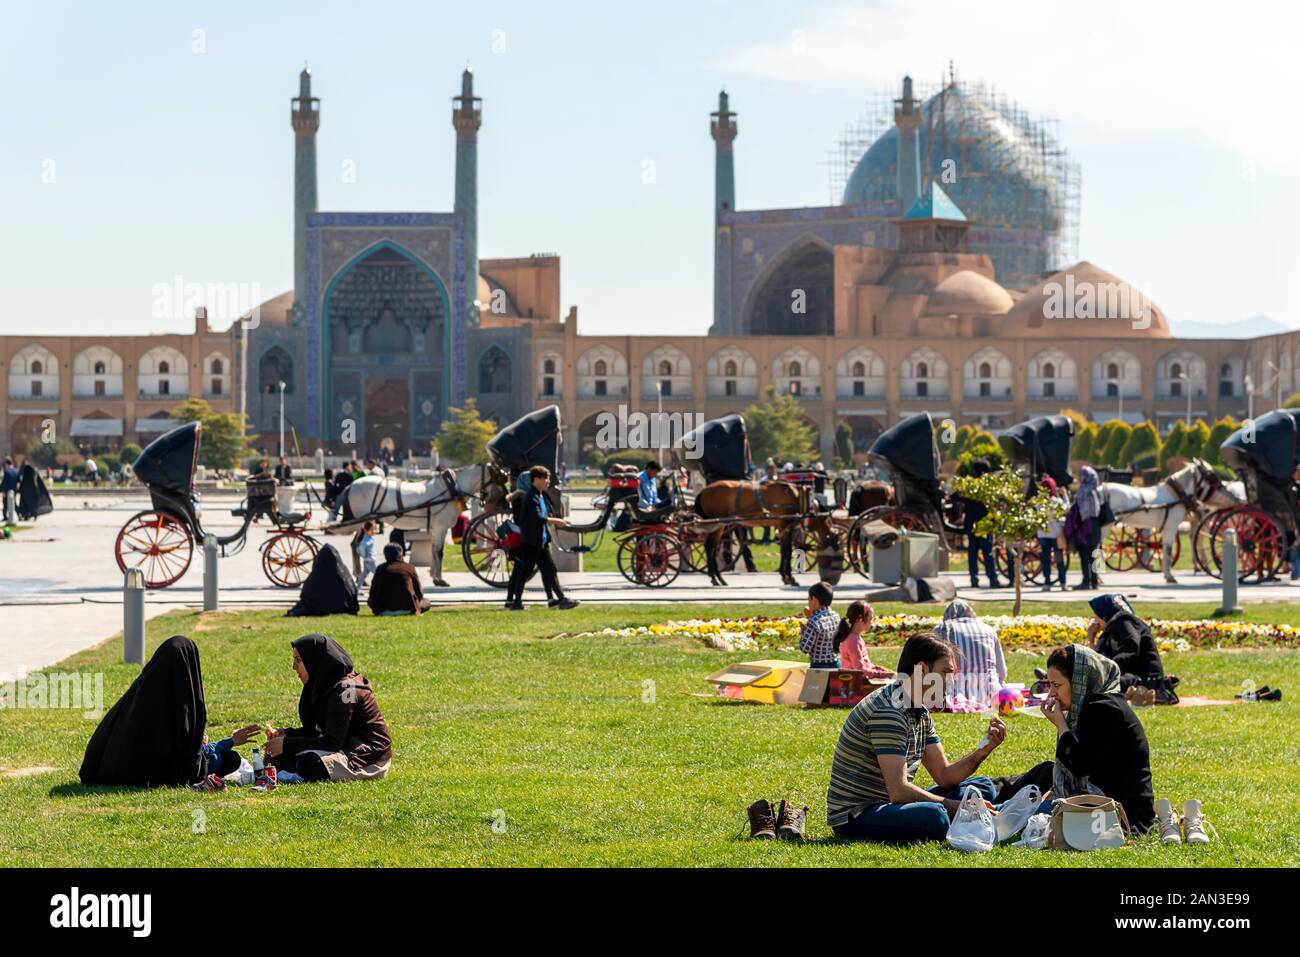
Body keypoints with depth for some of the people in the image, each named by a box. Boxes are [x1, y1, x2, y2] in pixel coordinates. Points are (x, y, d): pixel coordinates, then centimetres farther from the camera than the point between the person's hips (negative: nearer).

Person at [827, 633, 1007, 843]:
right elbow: (899, 791, -27)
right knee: (933, 815, -38)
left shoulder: (920, 712, 11)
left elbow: (944, 776, 12)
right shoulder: (888, 712, -22)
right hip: (855, 818, -10)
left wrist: (984, 750, -4)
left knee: (981, 788, 14)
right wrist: (957, 807, -21)